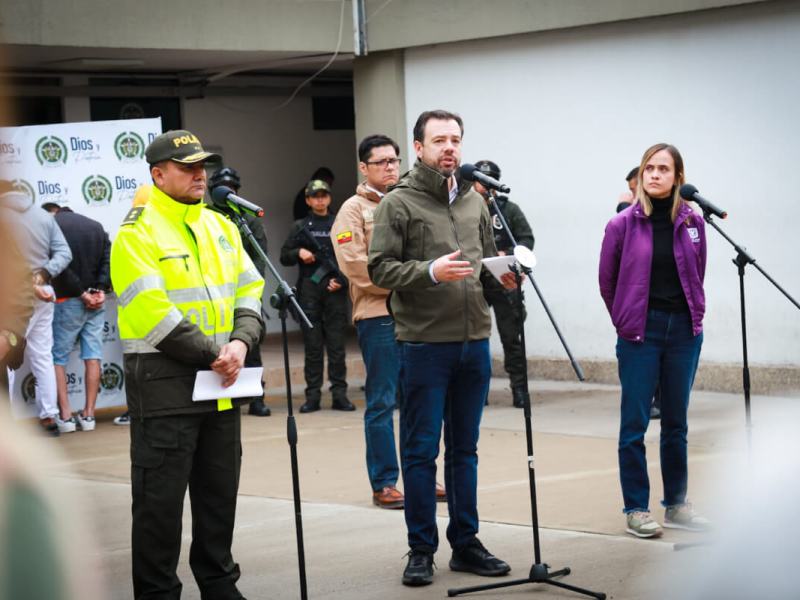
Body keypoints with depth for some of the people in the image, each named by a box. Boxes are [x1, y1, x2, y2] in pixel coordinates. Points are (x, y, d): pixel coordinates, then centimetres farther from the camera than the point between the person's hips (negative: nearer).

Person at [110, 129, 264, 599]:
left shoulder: (221, 227, 13)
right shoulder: (137, 233, -9)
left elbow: (250, 290, 12)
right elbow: (153, 313, -17)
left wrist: (241, 342, -7)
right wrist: (211, 356, -15)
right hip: (164, 380, -7)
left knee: (220, 490, 15)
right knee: (160, 496, -2)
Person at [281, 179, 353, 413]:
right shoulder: (300, 226, 11)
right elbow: (284, 257, 12)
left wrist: (342, 280, -7)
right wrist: (299, 252, -7)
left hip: (334, 290, -1)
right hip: (309, 290, 1)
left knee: (336, 344, -2)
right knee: (312, 345, 2)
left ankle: (339, 394, 1)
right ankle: (312, 395, 5)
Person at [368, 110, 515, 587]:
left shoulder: (474, 201, 13)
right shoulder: (399, 203, -4)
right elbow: (380, 268, -9)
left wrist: (500, 275, -1)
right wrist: (430, 271, -22)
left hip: (474, 342, 5)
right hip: (424, 345, -5)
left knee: (465, 449, 12)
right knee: (421, 451, 1)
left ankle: (466, 544, 21)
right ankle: (422, 550, 10)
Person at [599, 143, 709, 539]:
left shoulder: (692, 223, 2)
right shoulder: (623, 225, -6)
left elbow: (697, 275, 13)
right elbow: (607, 281, 4)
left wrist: (694, 314, 12)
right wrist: (626, 321, 8)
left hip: (684, 331, 3)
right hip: (640, 334, -3)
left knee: (676, 422, 12)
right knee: (635, 423, 0)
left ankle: (676, 505, 21)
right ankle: (636, 509, 7)